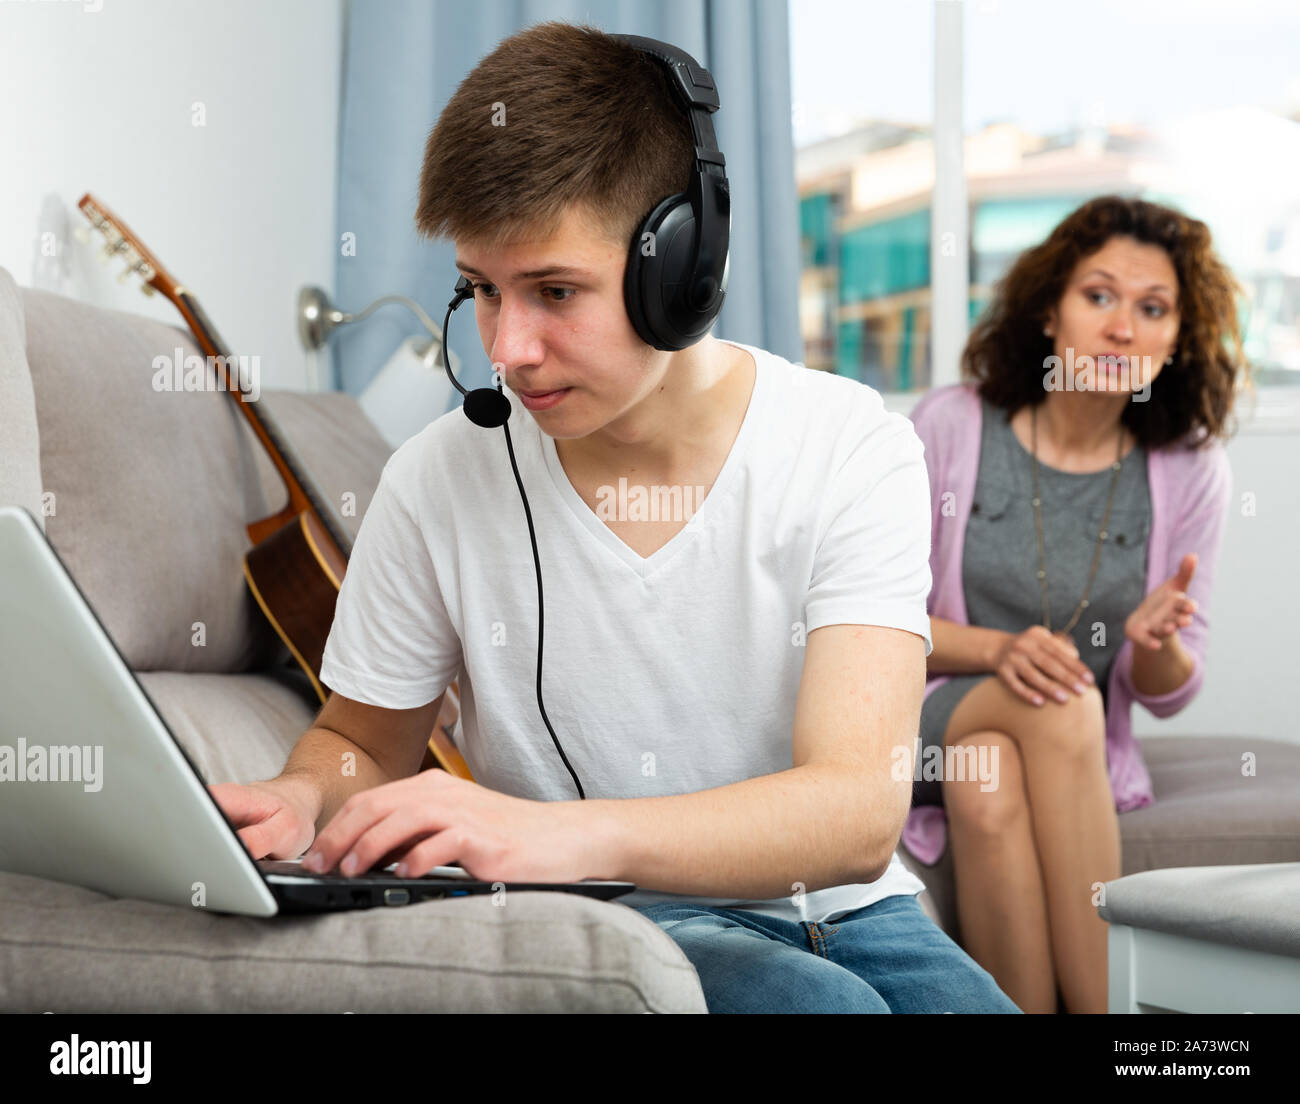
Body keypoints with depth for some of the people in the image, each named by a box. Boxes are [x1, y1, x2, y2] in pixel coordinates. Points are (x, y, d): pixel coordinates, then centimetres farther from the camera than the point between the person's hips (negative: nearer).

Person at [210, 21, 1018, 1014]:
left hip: (831, 906, 2)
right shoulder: (438, 484, -8)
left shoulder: (851, 453, -12)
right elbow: (366, 739, 10)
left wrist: (564, 832, -40)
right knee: (823, 1004, -31)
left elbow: (859, 811, -24)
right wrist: (304, 800, -16)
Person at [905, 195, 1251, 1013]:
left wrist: (1158, 644, -20)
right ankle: (1109, 1006, -34)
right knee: (1061, 706, -34)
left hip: (1084, 757, 1)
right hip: (928, 716, -1)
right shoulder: (951, 425, -6)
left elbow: (1167, 694, 4)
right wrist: (997, 650, -21)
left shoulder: (1190, 471, 0)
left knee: (988, 786, -34)